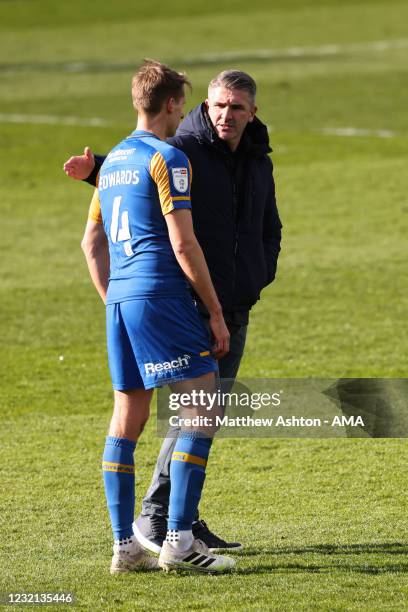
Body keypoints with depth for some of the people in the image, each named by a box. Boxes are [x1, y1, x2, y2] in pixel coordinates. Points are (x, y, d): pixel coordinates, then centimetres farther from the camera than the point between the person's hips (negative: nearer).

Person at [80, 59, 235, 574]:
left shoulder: (112, 160, 18)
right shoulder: (166, 158, -8)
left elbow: (92, 242, 22)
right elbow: (184, 245, -13)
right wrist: (216, 311, -7)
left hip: (121, 300, 9)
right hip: (161, 296, -9)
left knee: (127, 418, 9)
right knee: (201, 411, -6)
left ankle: (124, 545, 8)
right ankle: (178, 540, -12)